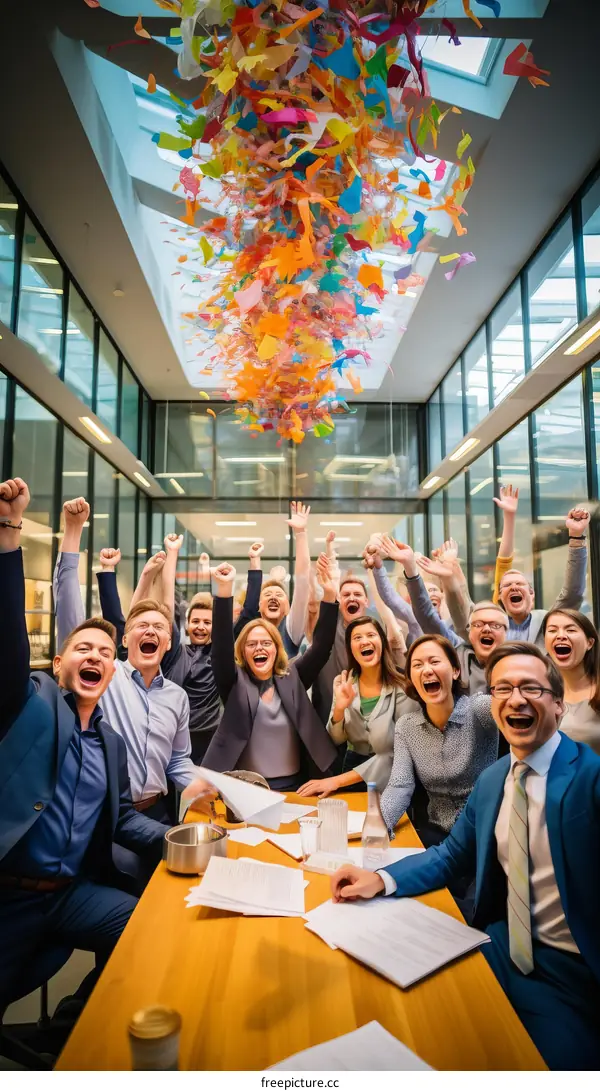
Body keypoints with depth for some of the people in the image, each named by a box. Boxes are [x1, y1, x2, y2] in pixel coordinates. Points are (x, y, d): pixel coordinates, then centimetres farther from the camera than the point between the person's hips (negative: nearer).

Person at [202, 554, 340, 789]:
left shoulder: (292, 677, 4)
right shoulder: (235, 681, -2)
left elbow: (321, 645, -5)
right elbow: (222, 644, -17)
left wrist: (329, 595, -17)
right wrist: (225, 589, -29)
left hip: (293, 785, 2)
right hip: (245, 787, -2)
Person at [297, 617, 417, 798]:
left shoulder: (402, 687, -12)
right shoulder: (342, 683, -2)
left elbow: (397, 750, -13)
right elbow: (335, 740, 3)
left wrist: (338, 780, -16)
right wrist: (339, 709, -18)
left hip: (389, 779, -2)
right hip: (352, 766, 2)